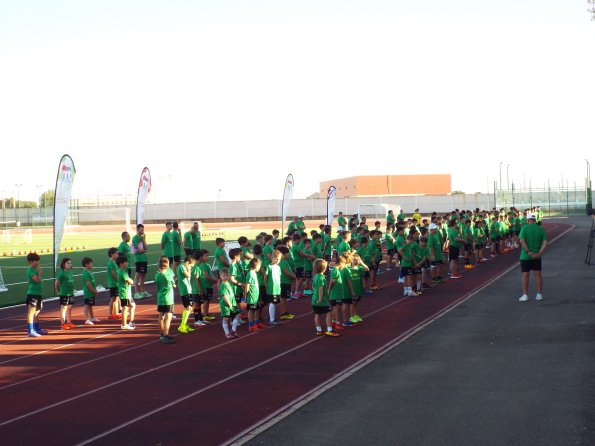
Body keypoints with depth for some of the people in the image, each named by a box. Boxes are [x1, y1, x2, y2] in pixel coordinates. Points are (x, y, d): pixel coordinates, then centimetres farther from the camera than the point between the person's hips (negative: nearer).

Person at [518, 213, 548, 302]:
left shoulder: (525, 228, -9)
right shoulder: (541, 229, 1)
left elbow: (522, 241, -19)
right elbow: (545, 243, -8)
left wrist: (529, 252, -18)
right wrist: (539, 253, -12)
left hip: (526, 256, -3)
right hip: (537, 257, 3)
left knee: (525, 275, 4)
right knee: (538, 275, 10)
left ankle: (525, 295, 5)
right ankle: (539, 294, 11)